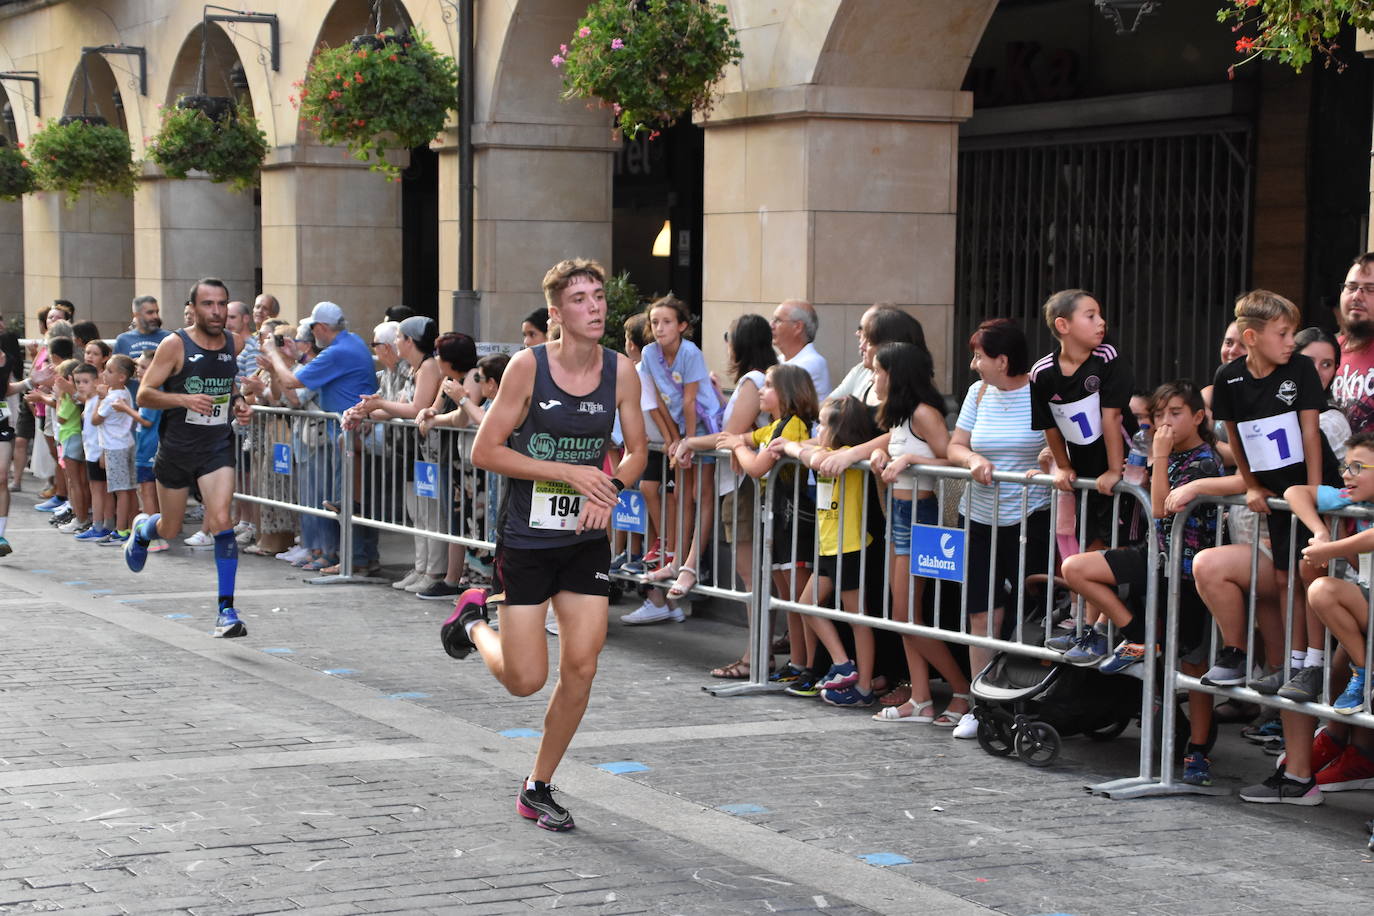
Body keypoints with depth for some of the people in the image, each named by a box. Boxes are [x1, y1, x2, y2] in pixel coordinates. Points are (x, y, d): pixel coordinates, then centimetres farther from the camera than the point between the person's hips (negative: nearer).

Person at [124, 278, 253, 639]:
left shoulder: (234, 344, 1)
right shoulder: (175, 345, -13)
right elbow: (144, 394, -12)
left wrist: (237, 403, 1)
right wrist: (185, 399, -28)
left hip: (218, 446, 2)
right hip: (176, 447, -2)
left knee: (221, 521, -17)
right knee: (169, 530, 14)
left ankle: (226, 610, -13)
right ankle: (142, 528, 53)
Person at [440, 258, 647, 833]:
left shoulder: (620, 370, -1)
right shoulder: (529, 366, -13)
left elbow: (635, 452, 9)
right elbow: (485, 451, -12)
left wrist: (608, 487, -13)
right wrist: (570, 472, -19)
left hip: (586, 541, 4)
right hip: (527, 540, -4)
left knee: (581, 668, -1)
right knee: (525, 679, -2)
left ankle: (538, 790, 17)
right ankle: (475, 619, 31)